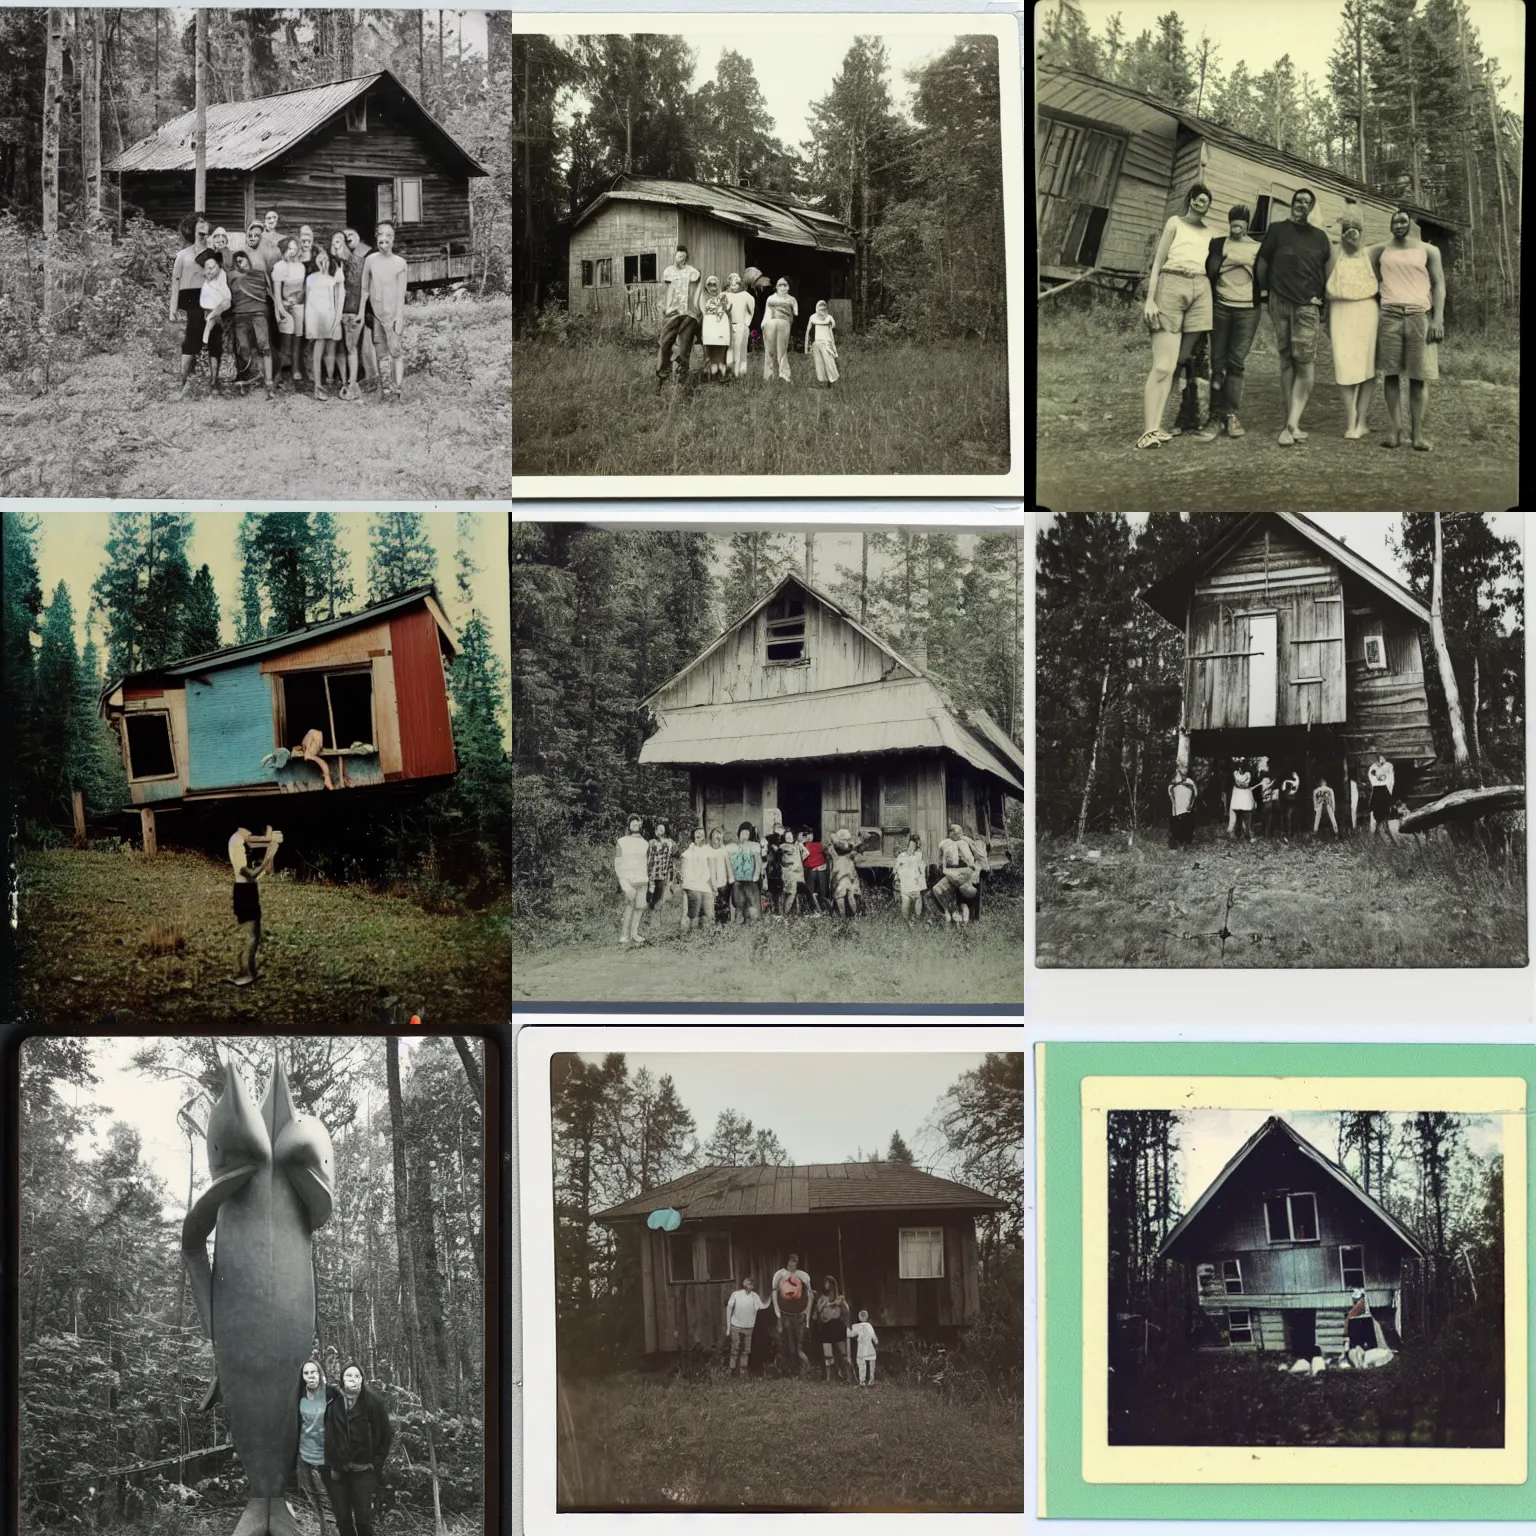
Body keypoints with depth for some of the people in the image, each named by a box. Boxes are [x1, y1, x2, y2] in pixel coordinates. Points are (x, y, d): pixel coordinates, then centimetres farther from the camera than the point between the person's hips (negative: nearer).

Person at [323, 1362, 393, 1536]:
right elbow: (328, 1437, 7)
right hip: (337, 1471, 2)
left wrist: (377, 1463, -1)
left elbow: (387, 1435, 1)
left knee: (363, 1518, -6)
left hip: (363, 1471, -2)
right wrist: (330, 1464, 3)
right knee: (343, 1519, 5)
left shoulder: (373, 1402, -5)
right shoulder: (332, 1403, 0)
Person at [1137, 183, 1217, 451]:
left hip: (1200, 290, 5)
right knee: (1163, 365, -14)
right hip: (1172, 285, -5)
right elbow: (1158, 261, 5)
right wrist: (1150, 299, -5)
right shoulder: (1175, 223, 10)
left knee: (1180, 362, -3)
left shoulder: (1209, 232, 21)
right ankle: (1149, 431, -20)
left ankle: (1155, 425, -3)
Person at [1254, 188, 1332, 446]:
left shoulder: (1320, 237, 15)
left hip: (1308, 305, 0)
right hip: (1280, 302, 0)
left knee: (1305, 363, -13)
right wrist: (1264, 291, 7)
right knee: (1286, 361, 1)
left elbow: (1327, 270, 20)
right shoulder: (1278, 230, 9)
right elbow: (1261, 263, 12)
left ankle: (1292, 425, -17)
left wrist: (1321, 298, 9)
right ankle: (1292, 423, 4)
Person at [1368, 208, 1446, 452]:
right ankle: (1395, 429, -4)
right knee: (1391, 373, -4)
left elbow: (1439, 285, 5)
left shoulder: (1428, 251, 9)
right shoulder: (1381, 251, 14)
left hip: (1419, 316, -2)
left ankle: (1417, 432, -3)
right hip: (1389, 315, 2)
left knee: (1418, 375, -4)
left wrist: (1438, 319, -5)